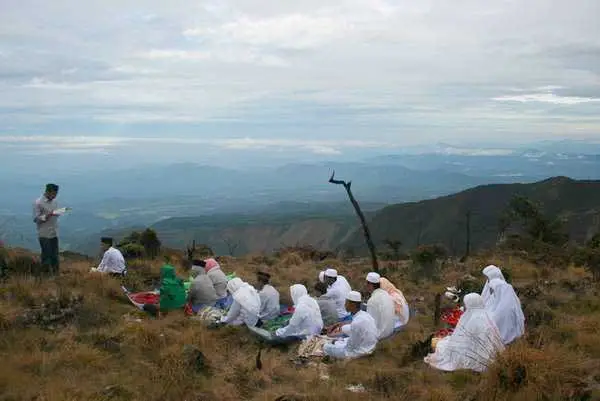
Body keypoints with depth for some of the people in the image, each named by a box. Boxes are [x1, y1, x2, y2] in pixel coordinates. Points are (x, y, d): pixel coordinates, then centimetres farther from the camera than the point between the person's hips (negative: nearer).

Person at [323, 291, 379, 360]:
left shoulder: (356, 322, -31)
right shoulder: (365, 314, -5)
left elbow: (351, 346, -21)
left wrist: (336, 343, -5)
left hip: (359, 352, -9)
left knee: (326, 347, 2)